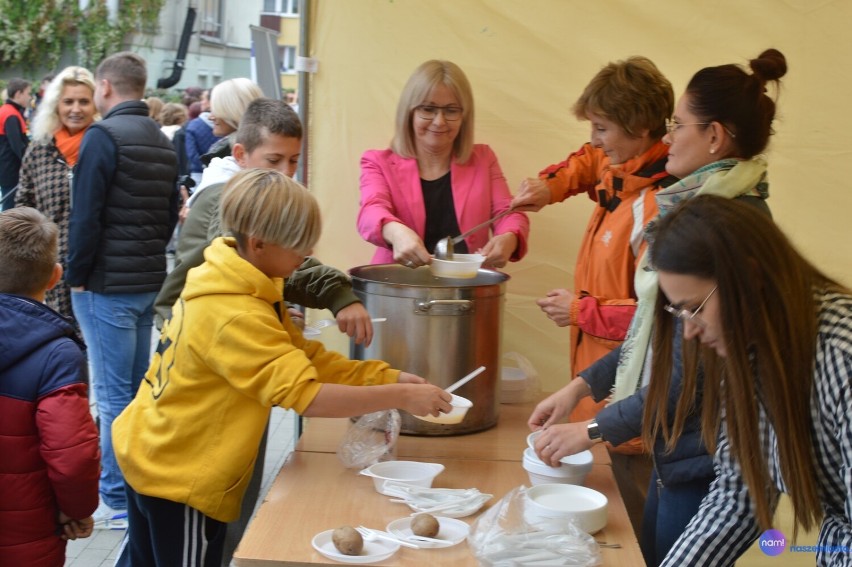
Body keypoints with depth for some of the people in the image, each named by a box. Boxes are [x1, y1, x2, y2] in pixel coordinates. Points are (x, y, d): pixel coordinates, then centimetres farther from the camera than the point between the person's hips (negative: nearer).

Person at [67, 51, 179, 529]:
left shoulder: (104, 136, -13)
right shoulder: (163, 141, 12)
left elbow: (86, 215, -16)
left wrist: (77, 275, -7)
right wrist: (151, 261, 16)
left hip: (108, 286, -8)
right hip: (150, 282, 8)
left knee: (114, 394, -3)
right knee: (138, 389, 15)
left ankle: (116, 499, 1)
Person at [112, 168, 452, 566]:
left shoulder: (235, 282, 0)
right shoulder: (234, 317, -30)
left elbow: (304, 358, 1)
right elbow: (306, 395, -35)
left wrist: (387, 377, -8)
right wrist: (401, 397, -30)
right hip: (178, 473, -9)